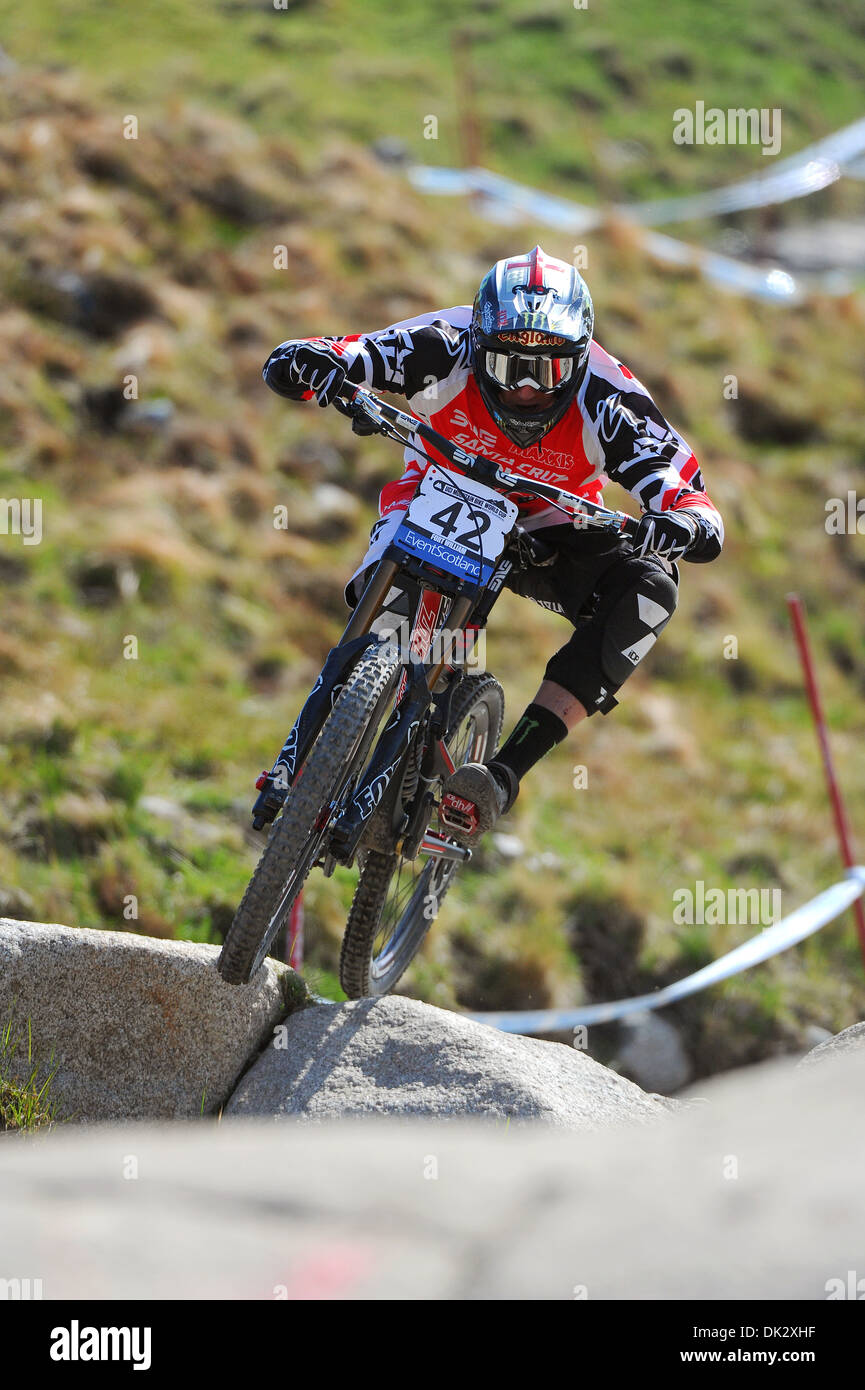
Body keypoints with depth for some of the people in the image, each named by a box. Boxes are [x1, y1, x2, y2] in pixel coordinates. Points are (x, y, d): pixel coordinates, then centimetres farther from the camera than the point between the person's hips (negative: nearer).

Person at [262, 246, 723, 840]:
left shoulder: (607, 401, -31)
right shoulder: (446, 352, -30)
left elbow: (707, 525, -33)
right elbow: (289, 363, -30)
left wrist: (685, 522, -58)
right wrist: (313, 362, -55)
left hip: (543, 531, 1)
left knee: (648, 589, -28)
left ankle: (506, 773, -31)